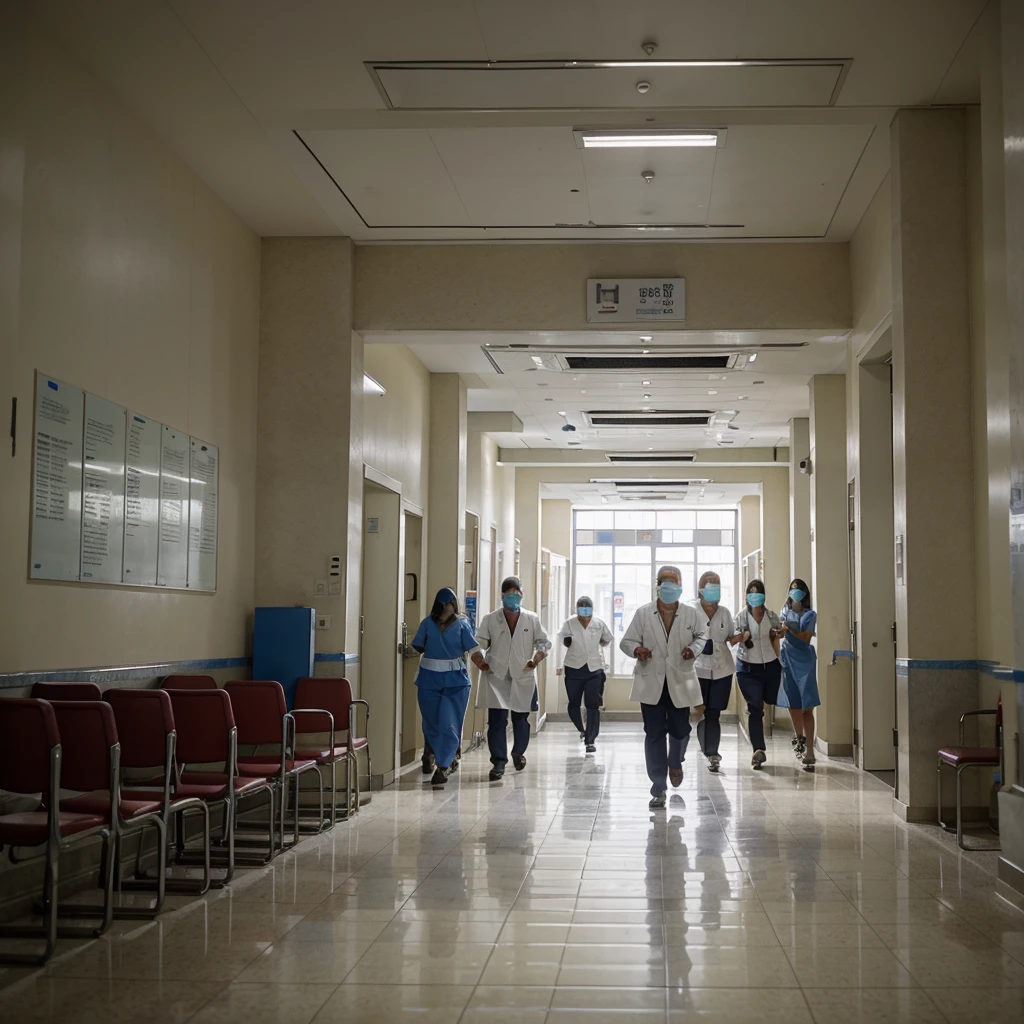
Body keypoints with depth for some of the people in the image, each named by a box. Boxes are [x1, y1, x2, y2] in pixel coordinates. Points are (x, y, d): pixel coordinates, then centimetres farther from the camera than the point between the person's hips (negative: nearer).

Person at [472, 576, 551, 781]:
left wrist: (537, 658, -10)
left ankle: (518, 753, 35)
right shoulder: (490, 620, 5)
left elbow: (544, 642, 7)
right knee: (496, 721, -5)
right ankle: (498, 762, 0)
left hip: (523, 678, 1)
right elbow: (478, 644, 3)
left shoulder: (532, 619, 7)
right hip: (496, 677, -1)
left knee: (521, 719, 10)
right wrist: (479, 660, -16)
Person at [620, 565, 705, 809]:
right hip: (651, 683, -1)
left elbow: (700, 637, 17)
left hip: (680, 683, 1)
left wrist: (693, 649, -4)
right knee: (654, 734, 0)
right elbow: (626, 641, 0)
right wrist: (636, 649, -21)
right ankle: (658, 788, 6)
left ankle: (675, 762, 43)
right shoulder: (643, 613, -3)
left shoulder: (690, 614, 1)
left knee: (680, 730, 7)